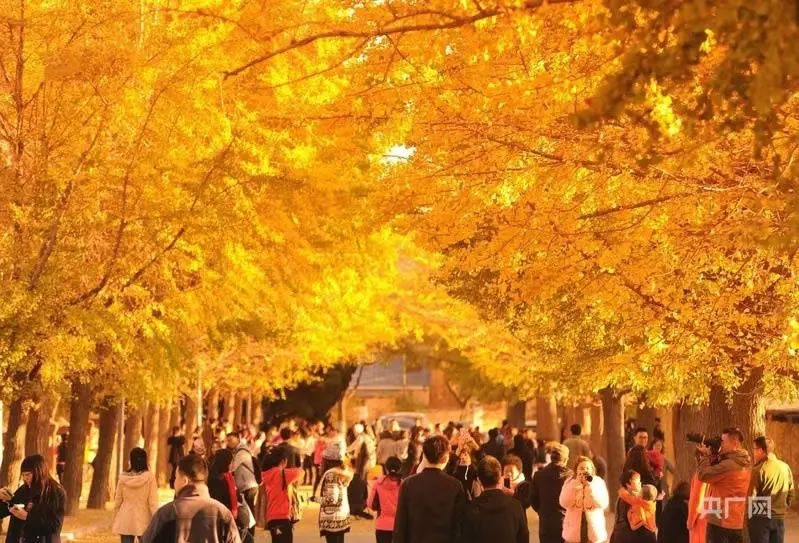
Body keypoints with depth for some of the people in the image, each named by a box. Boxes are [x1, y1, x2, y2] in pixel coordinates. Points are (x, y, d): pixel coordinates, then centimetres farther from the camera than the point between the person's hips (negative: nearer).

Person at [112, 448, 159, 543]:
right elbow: (153, 502, -11)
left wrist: (115, 520, 16)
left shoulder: (123, 477, -3)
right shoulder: (149, 476, -11)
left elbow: (117, 501, 4)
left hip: (125, 521, 2)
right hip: (143, 521, -2)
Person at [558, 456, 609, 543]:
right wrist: (575, 485, -17)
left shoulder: (598, 482, -2)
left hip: (594, 532, -1)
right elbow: (564, 503, -10)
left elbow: (603, 504, -14)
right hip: (573, 532, 1)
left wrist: (590, 487, -23)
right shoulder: (570, 483, 2)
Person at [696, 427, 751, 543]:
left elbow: (704, 475, -17)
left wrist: (704, 455, -3)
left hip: (720, 521, -9)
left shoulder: (730, 464, -21)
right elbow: (714, 472, 16)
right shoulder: (742, 462, 11)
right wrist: (708, 455, 6)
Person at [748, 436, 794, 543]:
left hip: (761, 517, -5)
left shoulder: (759, 469, -15)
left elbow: (751, 495, -14)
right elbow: (791, 493, 11)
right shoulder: (786, 467, 3)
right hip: (779, 518, 5)